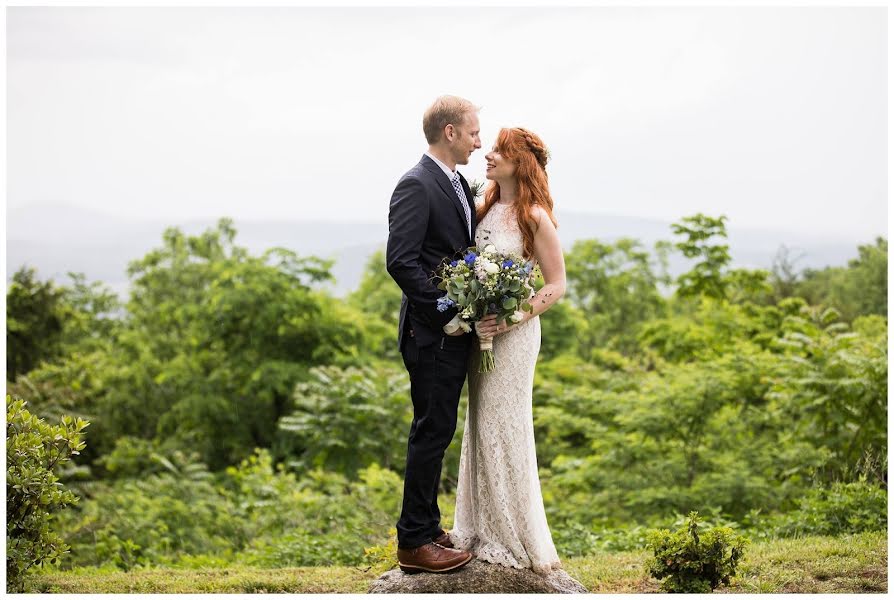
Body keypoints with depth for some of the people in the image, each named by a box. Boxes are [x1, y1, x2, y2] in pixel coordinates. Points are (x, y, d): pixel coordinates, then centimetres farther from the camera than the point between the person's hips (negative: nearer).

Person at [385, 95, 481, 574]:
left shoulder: (458, 183, 14)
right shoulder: (416, 185, -15)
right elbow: (400, 261, -22)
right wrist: (445, 314, -20)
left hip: (456, 331, 9)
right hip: (432, 332, -9)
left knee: (436, 431, 15)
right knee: (432, 431, -4)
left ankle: (427, 529, 25)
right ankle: (415, 542, 4)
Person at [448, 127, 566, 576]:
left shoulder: (535, 217, -11)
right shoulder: (486, 209, 8)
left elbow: (556, 286, -9)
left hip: (512, 333, -7)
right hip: (477, 329, 7)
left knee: (504, 429, -2)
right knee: (480, 427, 12)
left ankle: (515, 539, 10)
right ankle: (485, 530, 22)